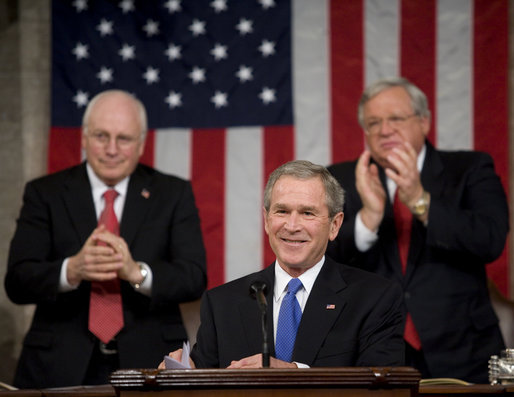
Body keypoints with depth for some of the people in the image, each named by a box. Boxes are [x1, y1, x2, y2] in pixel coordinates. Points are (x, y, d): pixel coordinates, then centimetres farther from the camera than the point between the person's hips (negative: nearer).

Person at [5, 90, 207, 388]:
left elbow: (194, 279, -4)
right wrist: (71, 271, -23)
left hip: (149, 363, 0)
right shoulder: (44, 193, 6)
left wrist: (136, 272, -22)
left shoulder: (174, 194, 7)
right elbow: (17, 283, -4)